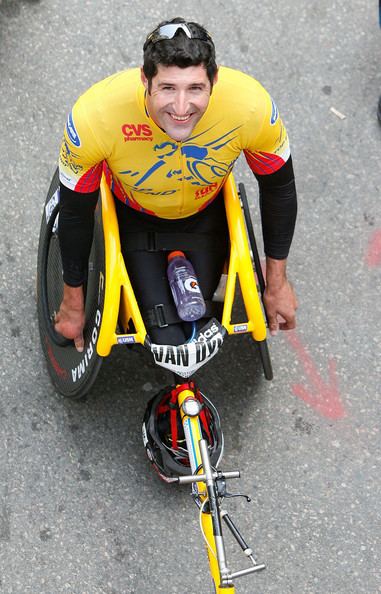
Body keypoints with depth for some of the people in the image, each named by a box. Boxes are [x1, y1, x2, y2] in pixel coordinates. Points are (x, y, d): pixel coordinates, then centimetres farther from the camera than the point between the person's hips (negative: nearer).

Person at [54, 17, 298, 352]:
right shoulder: (95, 115, -38)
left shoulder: (251, 106, -34)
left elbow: (279, 190, -13)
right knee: (168, 342, -11)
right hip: (133, 221, -1)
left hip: (206, 216, 2)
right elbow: (75, 212, -18)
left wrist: (277, 285, -2)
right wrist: (73, 304, -5)